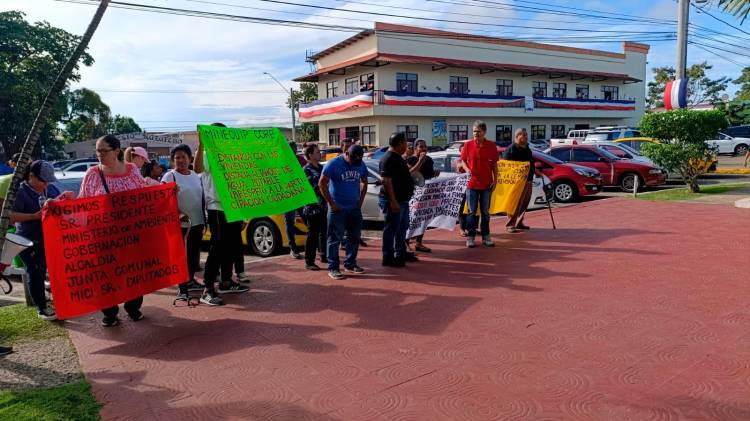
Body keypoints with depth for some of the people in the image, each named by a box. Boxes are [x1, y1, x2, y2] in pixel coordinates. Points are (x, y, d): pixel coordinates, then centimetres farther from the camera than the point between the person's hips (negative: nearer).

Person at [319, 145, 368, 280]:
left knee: (355, 237, 11)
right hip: (338, 208, -6)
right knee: (335, 239, -2)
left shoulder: (361, 165, 4)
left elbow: (364, 182, 17)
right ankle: (333, 268, 4)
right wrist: (331, 203, -13)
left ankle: (350, 264, 24)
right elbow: (322, 184, -12)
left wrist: (361, 200, 7)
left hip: (355, 208, 6)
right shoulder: (333, 164, -12)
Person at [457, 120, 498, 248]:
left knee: (485, 212, 10)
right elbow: (462, 161, 6)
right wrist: (467, 169, -14)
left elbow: (494, 164, 5)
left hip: (487, 184, 1)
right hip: (472, 184, -1)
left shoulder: (491, 146, 0)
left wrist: (495, 180, -1)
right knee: (472, 212, 5)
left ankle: (486, 237, 20)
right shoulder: (468, 145, -1)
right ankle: (470, 237, 12)